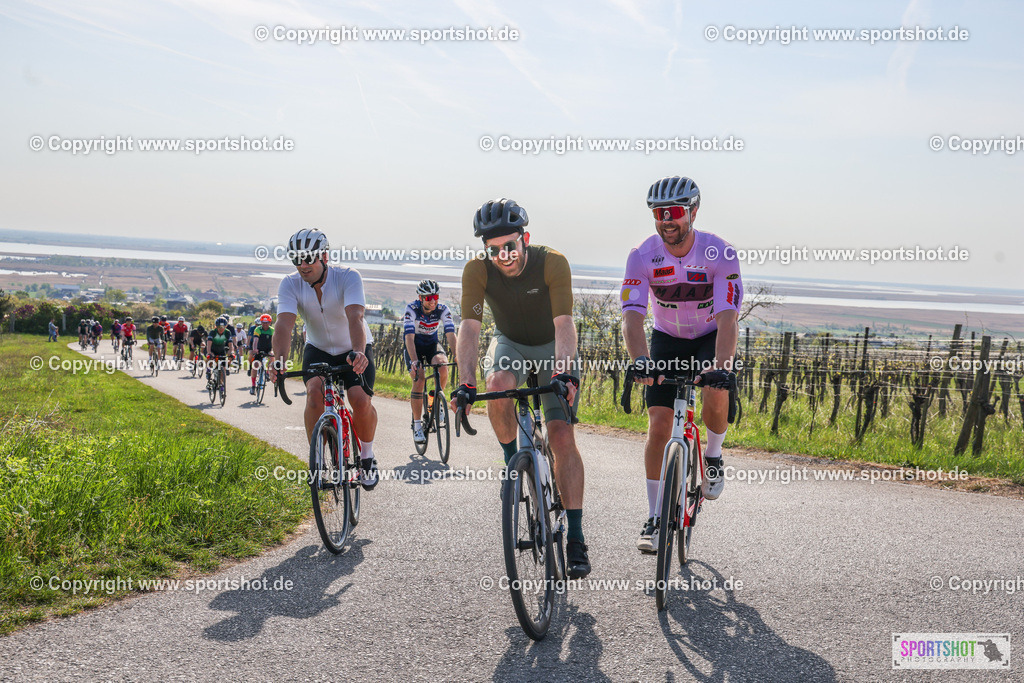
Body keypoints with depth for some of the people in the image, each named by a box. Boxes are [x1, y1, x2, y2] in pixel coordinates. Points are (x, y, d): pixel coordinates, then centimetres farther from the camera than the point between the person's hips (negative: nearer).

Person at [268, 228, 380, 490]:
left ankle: (367, 457, 4)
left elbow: (355, 317, -41)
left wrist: (358, 352, -60)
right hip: (318, 349, 2)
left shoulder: (348, 277, -26)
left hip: (354, 350, -2)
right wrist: (279, 360, -52)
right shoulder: (290, 285, -19)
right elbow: (284, 324, -33)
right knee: (315, 392, -27)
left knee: (360, 400, -24)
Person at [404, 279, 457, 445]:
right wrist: (414, 362, -46)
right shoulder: (412, 309, -24)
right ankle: (417, 425, -12)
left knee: (443, 366, -30)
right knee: (419, 379, -21)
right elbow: (409, 337, -33)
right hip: (415, 345, -2)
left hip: (432, 344, 2)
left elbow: (451, 335, -26)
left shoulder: (443, 310, -19)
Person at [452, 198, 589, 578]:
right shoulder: (477, 271, -23)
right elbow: (469, 327, -30)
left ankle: (576, 539, -11)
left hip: (552, 348, -2)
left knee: (562, 437, -15)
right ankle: (513, 462, -8)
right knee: (499, 385, -35)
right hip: (510, 344, 2)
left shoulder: (552, 263, -29)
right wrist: (465, 382, -43)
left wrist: (563, 371, -53)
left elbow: (564, 323, -37)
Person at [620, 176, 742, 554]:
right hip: (666, 339, 1)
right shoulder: (643, 256, -20)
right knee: (659, 426, -9)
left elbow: (727, 318, -34)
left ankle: (713, 457, 1)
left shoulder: (721, 254, -25)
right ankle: (654, 517, 3)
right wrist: (640, 359, -49)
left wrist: (722, 365, -51)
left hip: (710, 338, -1)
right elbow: (632, 316, -30)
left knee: (716, 393, -31)